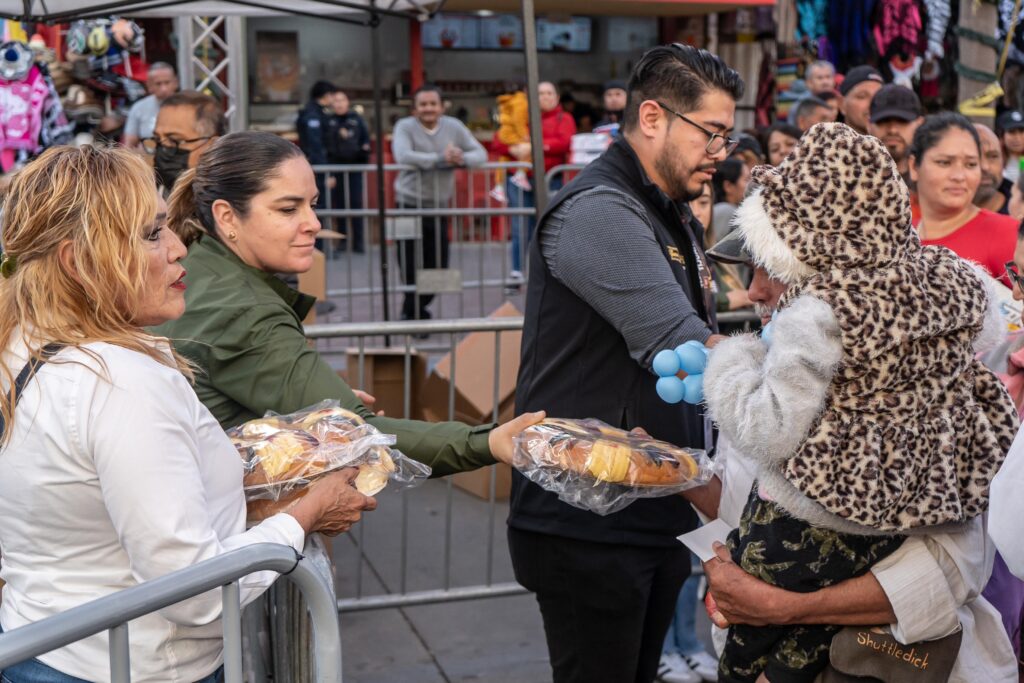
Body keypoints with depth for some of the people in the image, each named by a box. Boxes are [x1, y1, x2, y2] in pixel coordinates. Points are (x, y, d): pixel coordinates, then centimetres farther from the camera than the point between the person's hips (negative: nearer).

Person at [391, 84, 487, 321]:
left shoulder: (454, 126, 6)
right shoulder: (405, 127, -6)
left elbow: (481, 153, 1)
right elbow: (403, 156, -25)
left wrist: (462, 158, -21)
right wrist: (441, 159, -26)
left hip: (439, 207, 4)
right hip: (409, 206, -4)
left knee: (438, 268, 8)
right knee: (412, 269, -4)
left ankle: (412, 313, 29)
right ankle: (414, 313, 17)